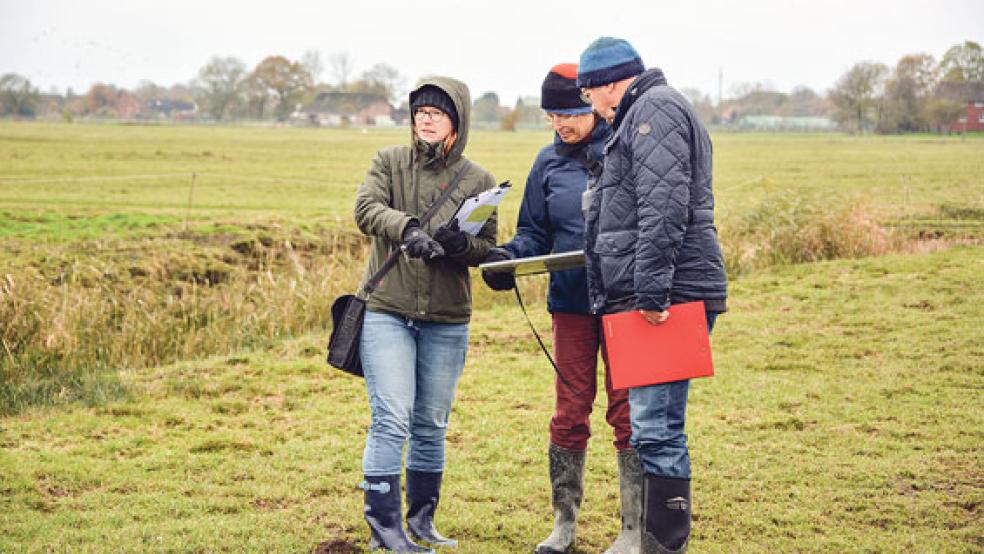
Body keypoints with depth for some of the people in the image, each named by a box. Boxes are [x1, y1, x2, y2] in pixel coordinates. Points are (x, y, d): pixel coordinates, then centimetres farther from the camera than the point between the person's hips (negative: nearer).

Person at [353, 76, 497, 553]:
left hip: (447, 321, 2)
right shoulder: (389, 162, 1)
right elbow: (366, 208, -15)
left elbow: (488, 246, 4)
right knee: (391, 420, -9)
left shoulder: (478, 181, 4)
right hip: (386, 312, -2)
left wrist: (462, 244, -19)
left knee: (432, 425, 11)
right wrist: (407, 228, -33)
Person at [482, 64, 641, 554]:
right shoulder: (549, 162, 8)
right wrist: (508, 257, -8)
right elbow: (535, 233, 11)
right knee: (569, 414, 8)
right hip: (571, 302, 3)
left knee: (627, 412, 0)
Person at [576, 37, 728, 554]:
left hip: (668, 298, -11)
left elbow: (664, 207, -19)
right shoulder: (641, 115, 26)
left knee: (656, 429, -12)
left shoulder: (655, 108, -7)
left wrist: (651, 290, -23)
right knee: (654, 427, 14)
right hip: (650, 296, 11)